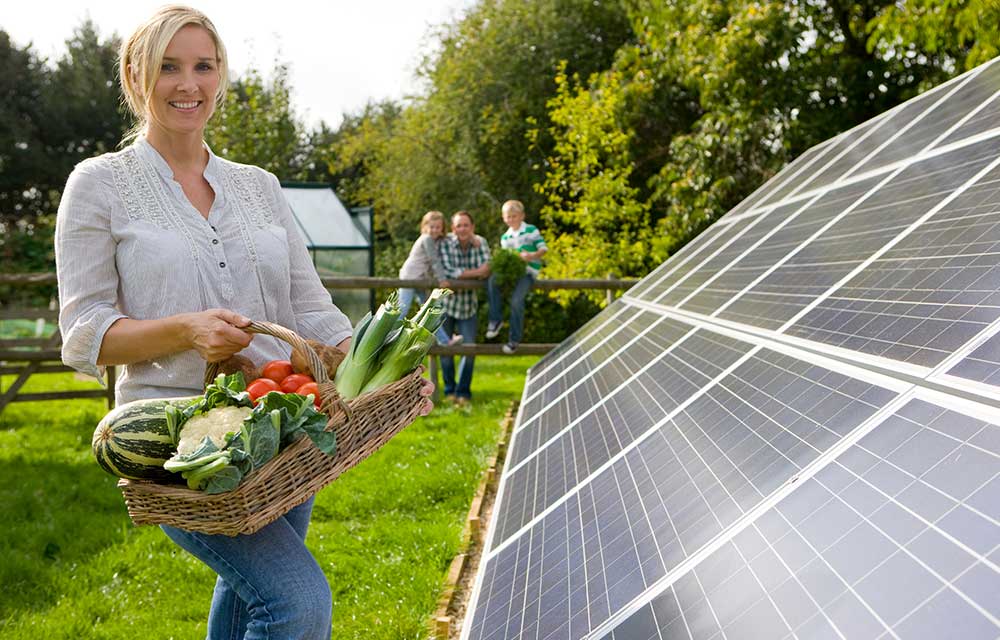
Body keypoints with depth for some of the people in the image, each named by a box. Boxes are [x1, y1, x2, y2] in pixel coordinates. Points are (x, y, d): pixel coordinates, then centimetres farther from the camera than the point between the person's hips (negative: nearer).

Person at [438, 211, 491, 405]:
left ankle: (463, 391, 12)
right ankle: (450, 389, 22)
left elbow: (486, 272, -15)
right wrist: (477, 272, -21)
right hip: (446, 303, -2)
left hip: (469, 305, 2)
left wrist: (477, 246, -22)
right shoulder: (445, 244, -14)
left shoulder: (480, 243, -5)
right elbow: (448, 271, -25)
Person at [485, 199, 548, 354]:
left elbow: (544, 248, -4)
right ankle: (496, 319, -14)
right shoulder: (505, 238, 18)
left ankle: (514, 339, -12)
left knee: (516, 299, -25)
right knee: (492, 280, -25)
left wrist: (532, 256, -23)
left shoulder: (531, 230, 1)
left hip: (528, 271, -5)